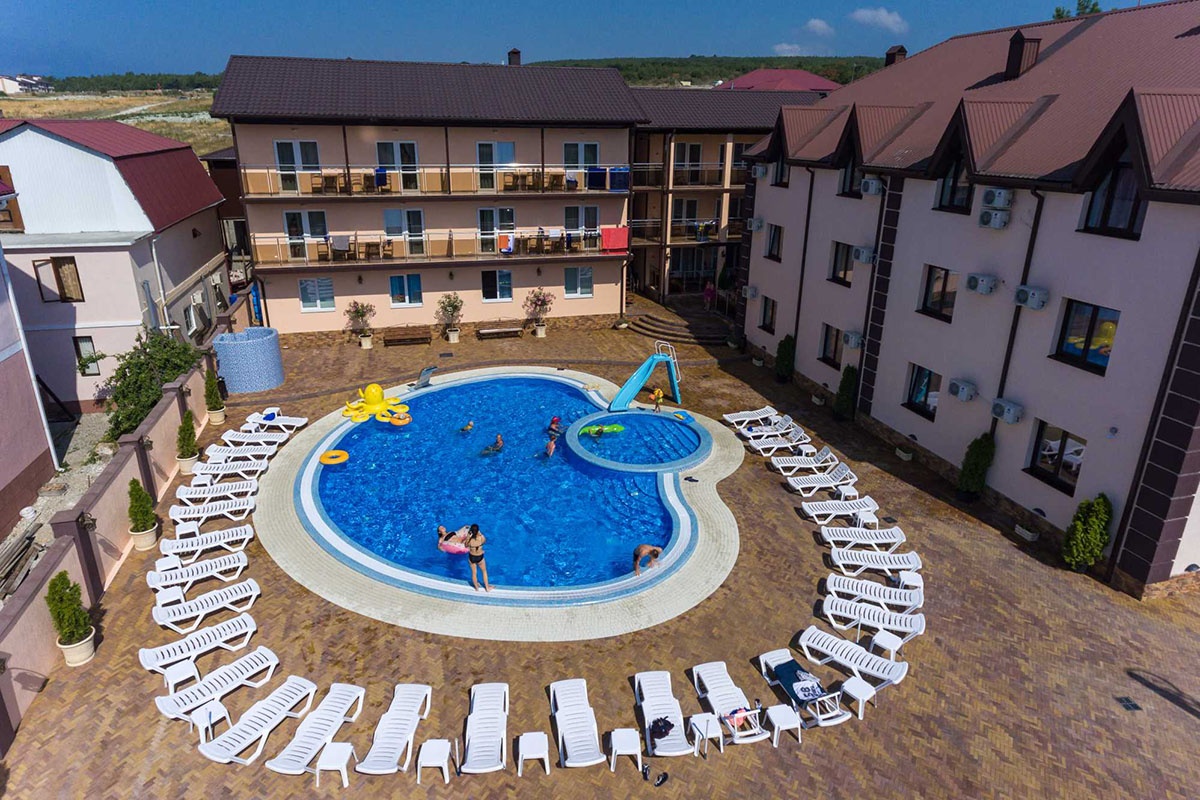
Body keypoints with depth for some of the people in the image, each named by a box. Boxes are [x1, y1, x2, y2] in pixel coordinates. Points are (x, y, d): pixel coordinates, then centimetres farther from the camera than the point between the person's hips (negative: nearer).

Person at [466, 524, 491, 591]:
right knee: (484, 571, 27)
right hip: (480, 557, 0)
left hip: (471, 557, 0)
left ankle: (477, 587, 46)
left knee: (474, 573, 25)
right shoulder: (481, 537, -27)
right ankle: (487, 587, 41)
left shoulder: (469, 538, -27)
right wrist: (480, 534, 0)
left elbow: (466, 546, -7)